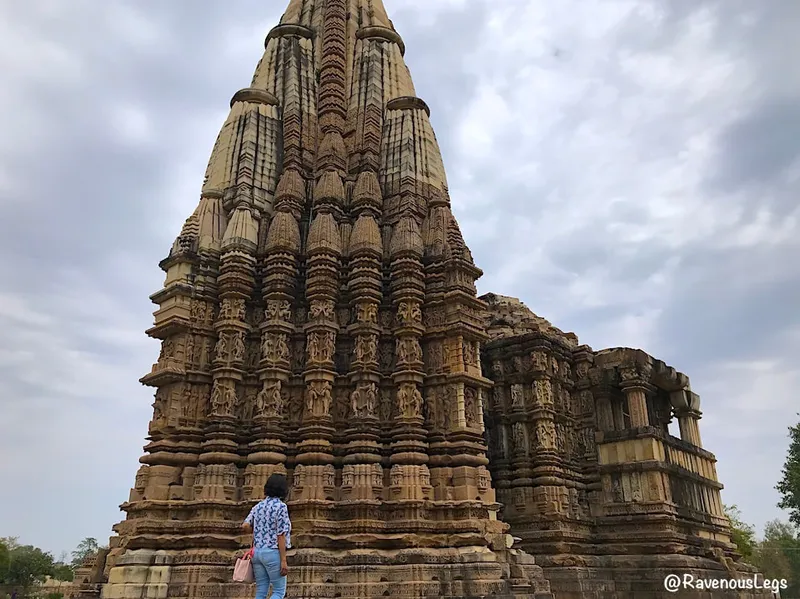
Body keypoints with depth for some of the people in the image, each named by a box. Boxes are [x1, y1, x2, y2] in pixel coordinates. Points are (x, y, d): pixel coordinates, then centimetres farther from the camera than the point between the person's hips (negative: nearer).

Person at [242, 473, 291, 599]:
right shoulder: (281, 506, -11)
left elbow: (245, 526, -1)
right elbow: (281, 535, -15)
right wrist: (283, 561, -13)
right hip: (273, 553, -7)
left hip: (257, 552, 7)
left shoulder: (258, 506, 9)